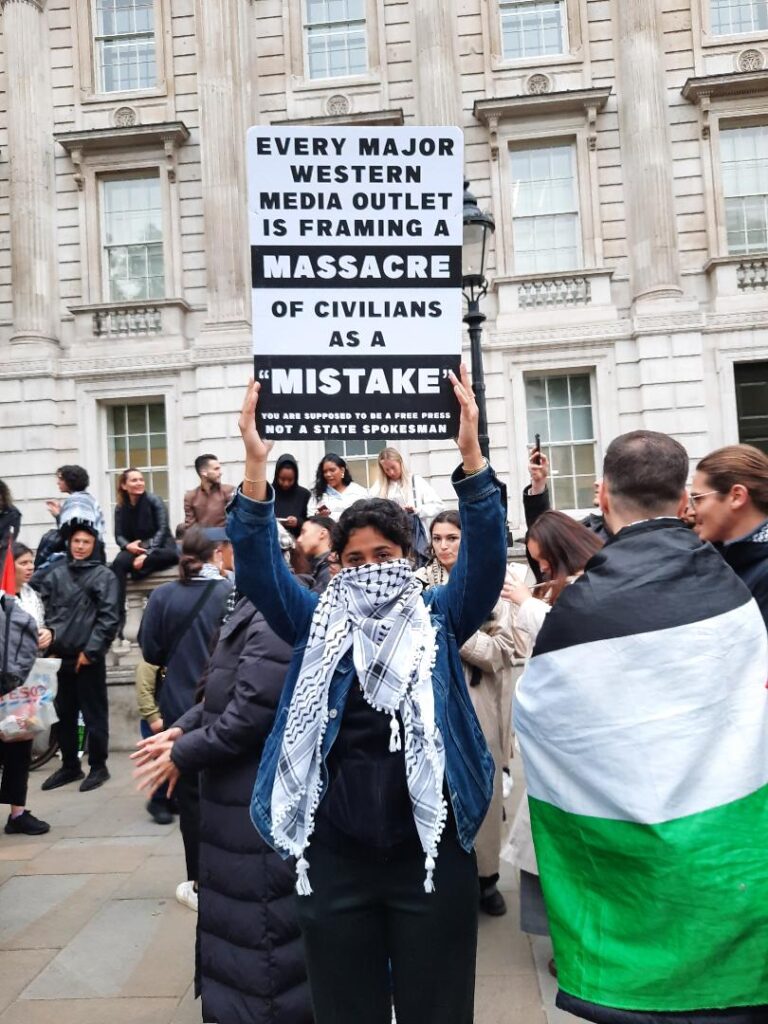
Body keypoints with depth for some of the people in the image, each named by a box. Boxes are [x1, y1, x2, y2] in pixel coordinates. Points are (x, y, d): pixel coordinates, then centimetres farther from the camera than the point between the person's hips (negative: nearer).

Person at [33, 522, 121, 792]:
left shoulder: (104, 576, -4)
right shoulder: (55, 573, 8)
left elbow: (109, 618, -10)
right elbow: (45, 610, 10)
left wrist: (90, 651, -13)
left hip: (88, 657, -4)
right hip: (60, 656, 4)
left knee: (94, 715, 4)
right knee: (64, 714, 14)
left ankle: (98, 767, 17)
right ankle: (70, 766, 28)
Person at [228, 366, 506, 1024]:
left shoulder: (439, 619, 0)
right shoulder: (318, 623, 3)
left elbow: (487, 555, -13)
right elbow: (258, 565, -9)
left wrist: (471, 453, -26)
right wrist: (256, 464, -23)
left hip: (431, 847, -1)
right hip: (334, 853, 1)